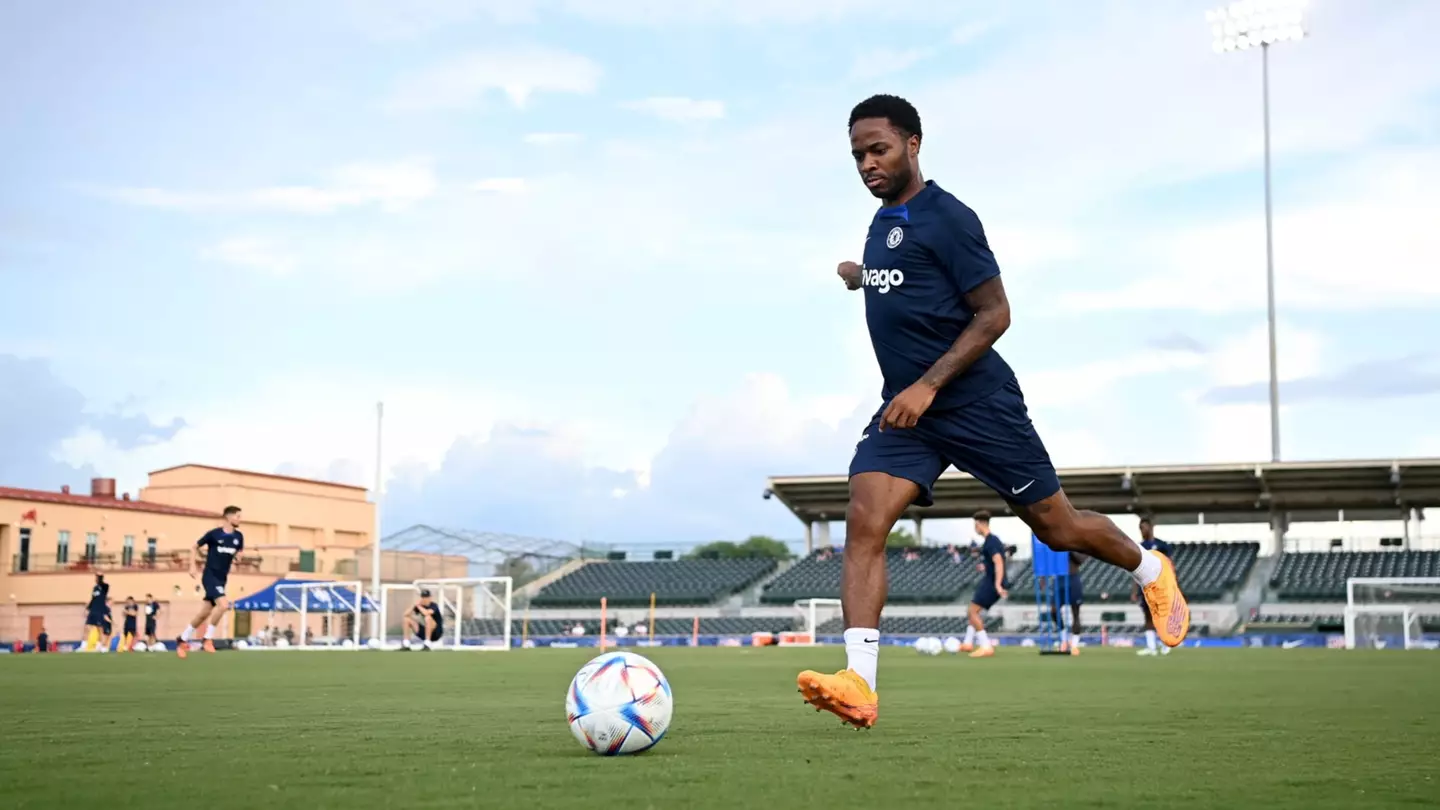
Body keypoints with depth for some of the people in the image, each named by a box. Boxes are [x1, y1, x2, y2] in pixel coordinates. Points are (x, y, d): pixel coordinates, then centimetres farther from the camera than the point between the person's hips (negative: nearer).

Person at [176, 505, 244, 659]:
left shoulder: (238, 536, 3)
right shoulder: (214, 533, -10)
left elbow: (239, 553, 19)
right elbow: (195, 546, 2)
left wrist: (239, 556, -4)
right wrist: (193, 565, -5)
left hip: (222, 579, 6)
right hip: (210, 576, -6)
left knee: (204, 614, 11)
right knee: (223, 604, -26)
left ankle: (182, 640, 29)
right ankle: (208, 639, -12)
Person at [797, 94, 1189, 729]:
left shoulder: (947, 218, -13)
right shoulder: (883, 221, 13)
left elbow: (994, 314, -16)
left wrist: (928, 385, -22)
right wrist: (862, 277, 27)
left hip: (977, 403, -7)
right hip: (904, 408, 7)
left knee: (1058, 527, 6)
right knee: (864, 523, -17)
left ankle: (1150, 572, 37)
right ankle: (859, 684, -24)